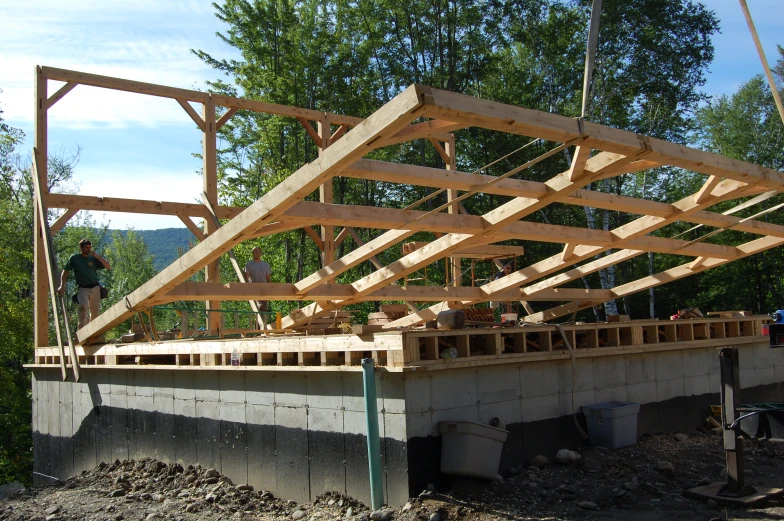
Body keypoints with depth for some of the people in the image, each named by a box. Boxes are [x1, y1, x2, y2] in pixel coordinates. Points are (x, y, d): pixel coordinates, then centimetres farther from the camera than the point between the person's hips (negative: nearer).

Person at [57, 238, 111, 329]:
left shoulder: (93, 258, 5)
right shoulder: (74, 258, 2)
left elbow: (108, 267, -2)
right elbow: (65, 271, 9)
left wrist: (97, 256, -11)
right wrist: (62, 286, -1)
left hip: (95, 288, 3)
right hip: (82, 288, -3)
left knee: (95, 312, 6)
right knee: (83, 307, -28)